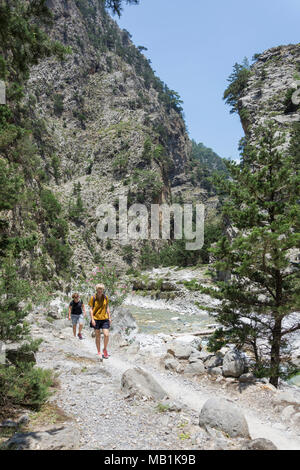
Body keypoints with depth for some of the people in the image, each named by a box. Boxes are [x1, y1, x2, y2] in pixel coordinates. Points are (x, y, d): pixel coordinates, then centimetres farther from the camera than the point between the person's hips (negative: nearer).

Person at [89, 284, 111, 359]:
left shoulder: (106, 297, 2)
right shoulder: (93, 298, -6)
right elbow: (91, 309, -3)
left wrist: (109, 317, 9)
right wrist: (92, 319, -10)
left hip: (104, 319, 2)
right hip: (96, 319, -1)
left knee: (106, 335, -10)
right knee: (97, 336, 6)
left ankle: (105, 349, 12)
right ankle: (99, 352, 20)